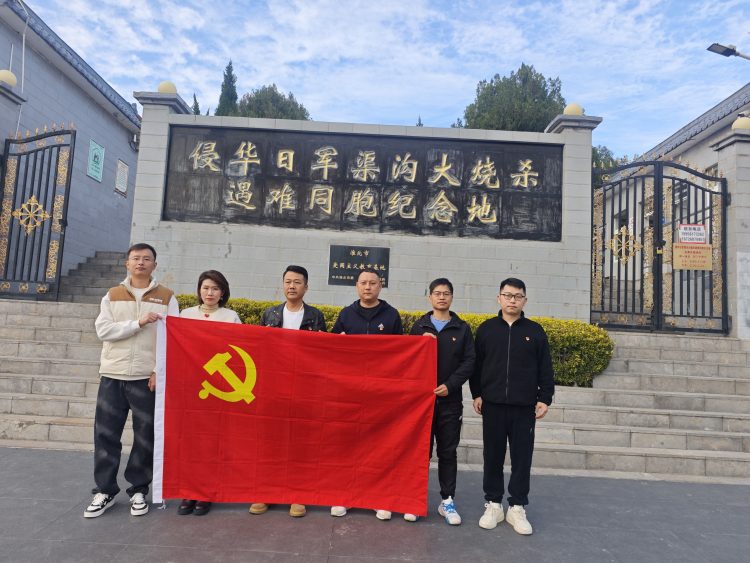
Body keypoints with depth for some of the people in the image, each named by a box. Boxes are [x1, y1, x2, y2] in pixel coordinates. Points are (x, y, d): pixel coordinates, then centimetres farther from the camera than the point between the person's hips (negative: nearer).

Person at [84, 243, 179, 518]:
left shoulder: (166, 297, 3)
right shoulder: (112, 295, 9)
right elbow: (103, 330, -5)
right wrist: (139, 322, -17)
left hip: (148, 377, -2)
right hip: (112, 375, 2)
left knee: (146, 436, 4)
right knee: (106, 434, 6)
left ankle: (138, 490, 19)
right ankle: (105, 491, 20)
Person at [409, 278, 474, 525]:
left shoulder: (462, 328, 5)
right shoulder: (419, 326, 8)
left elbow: (469, 361, -1)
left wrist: (450, 385, -12)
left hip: (450, 399, 0)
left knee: (448, 452, 8)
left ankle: (447, 501, 19)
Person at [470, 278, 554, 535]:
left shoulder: (535, 331, 5)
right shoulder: (486, 329, 5)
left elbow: (545, 369, 6)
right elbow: (476, 364, 7)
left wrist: (545, 398, 1)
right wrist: (476, 394, 2)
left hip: (524, 407, 0)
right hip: (493, 405, 0)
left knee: (522, 458, 6)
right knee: (493, 456, 8)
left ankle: (517, 507, 19)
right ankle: (493, 504, 22)